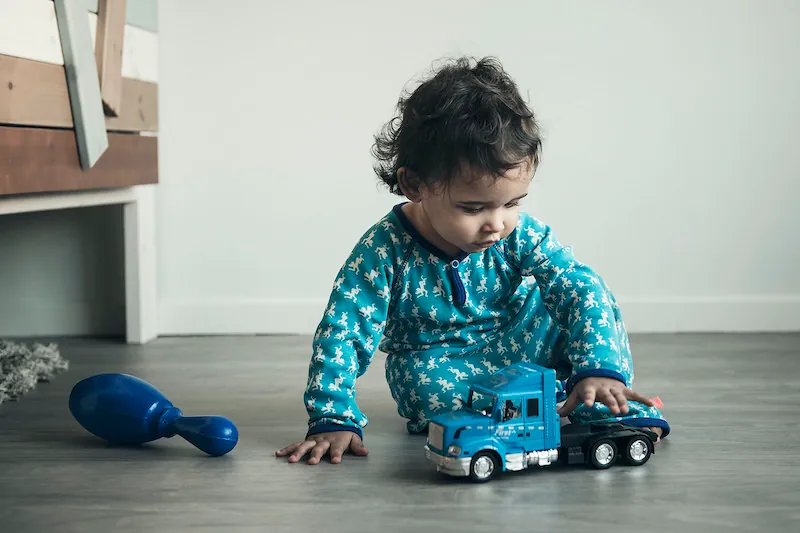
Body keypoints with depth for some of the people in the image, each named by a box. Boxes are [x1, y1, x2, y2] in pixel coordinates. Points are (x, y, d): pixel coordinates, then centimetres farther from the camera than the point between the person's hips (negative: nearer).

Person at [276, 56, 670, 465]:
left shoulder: (523, 236, -17)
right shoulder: (386, 248, -23)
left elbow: (582, 290, -22)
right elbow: (341, 335, -23)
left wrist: (599, 368, -39)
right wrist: (333, 420, -33)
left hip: (519, 348, 2)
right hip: (439, 368, -1)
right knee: (423, 380, -37)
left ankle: (618, 408, -11)